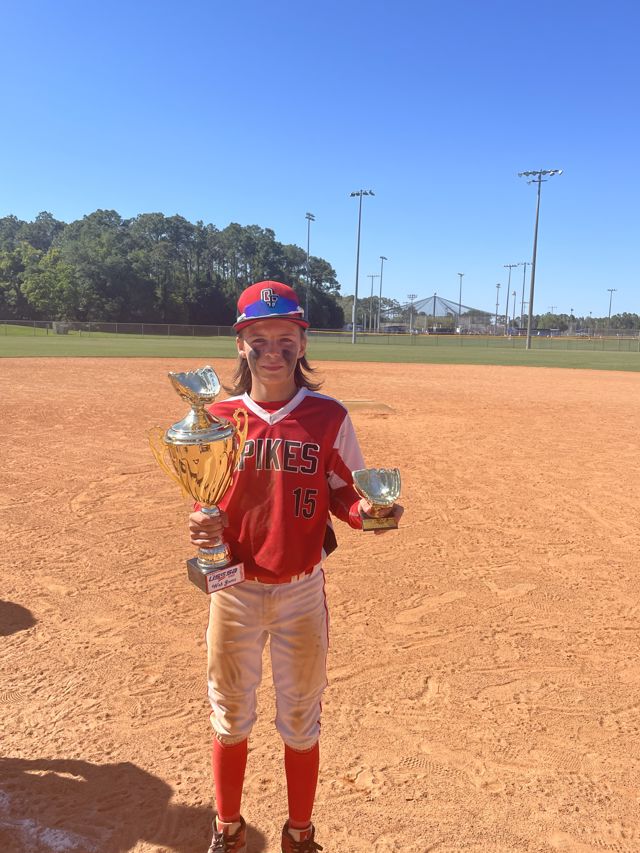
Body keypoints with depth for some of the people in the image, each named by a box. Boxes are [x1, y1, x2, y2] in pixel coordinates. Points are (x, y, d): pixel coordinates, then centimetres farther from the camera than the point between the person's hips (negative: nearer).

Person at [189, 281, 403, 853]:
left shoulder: (329, 417, -8)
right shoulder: (219, 417, -4)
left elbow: (344, 494, -2)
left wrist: (365, 512, -24)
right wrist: (202, 528, -20)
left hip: (301, 592, -1)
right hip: (234, 590, 1)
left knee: (301, 721, 16)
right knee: (230, 717, 19)